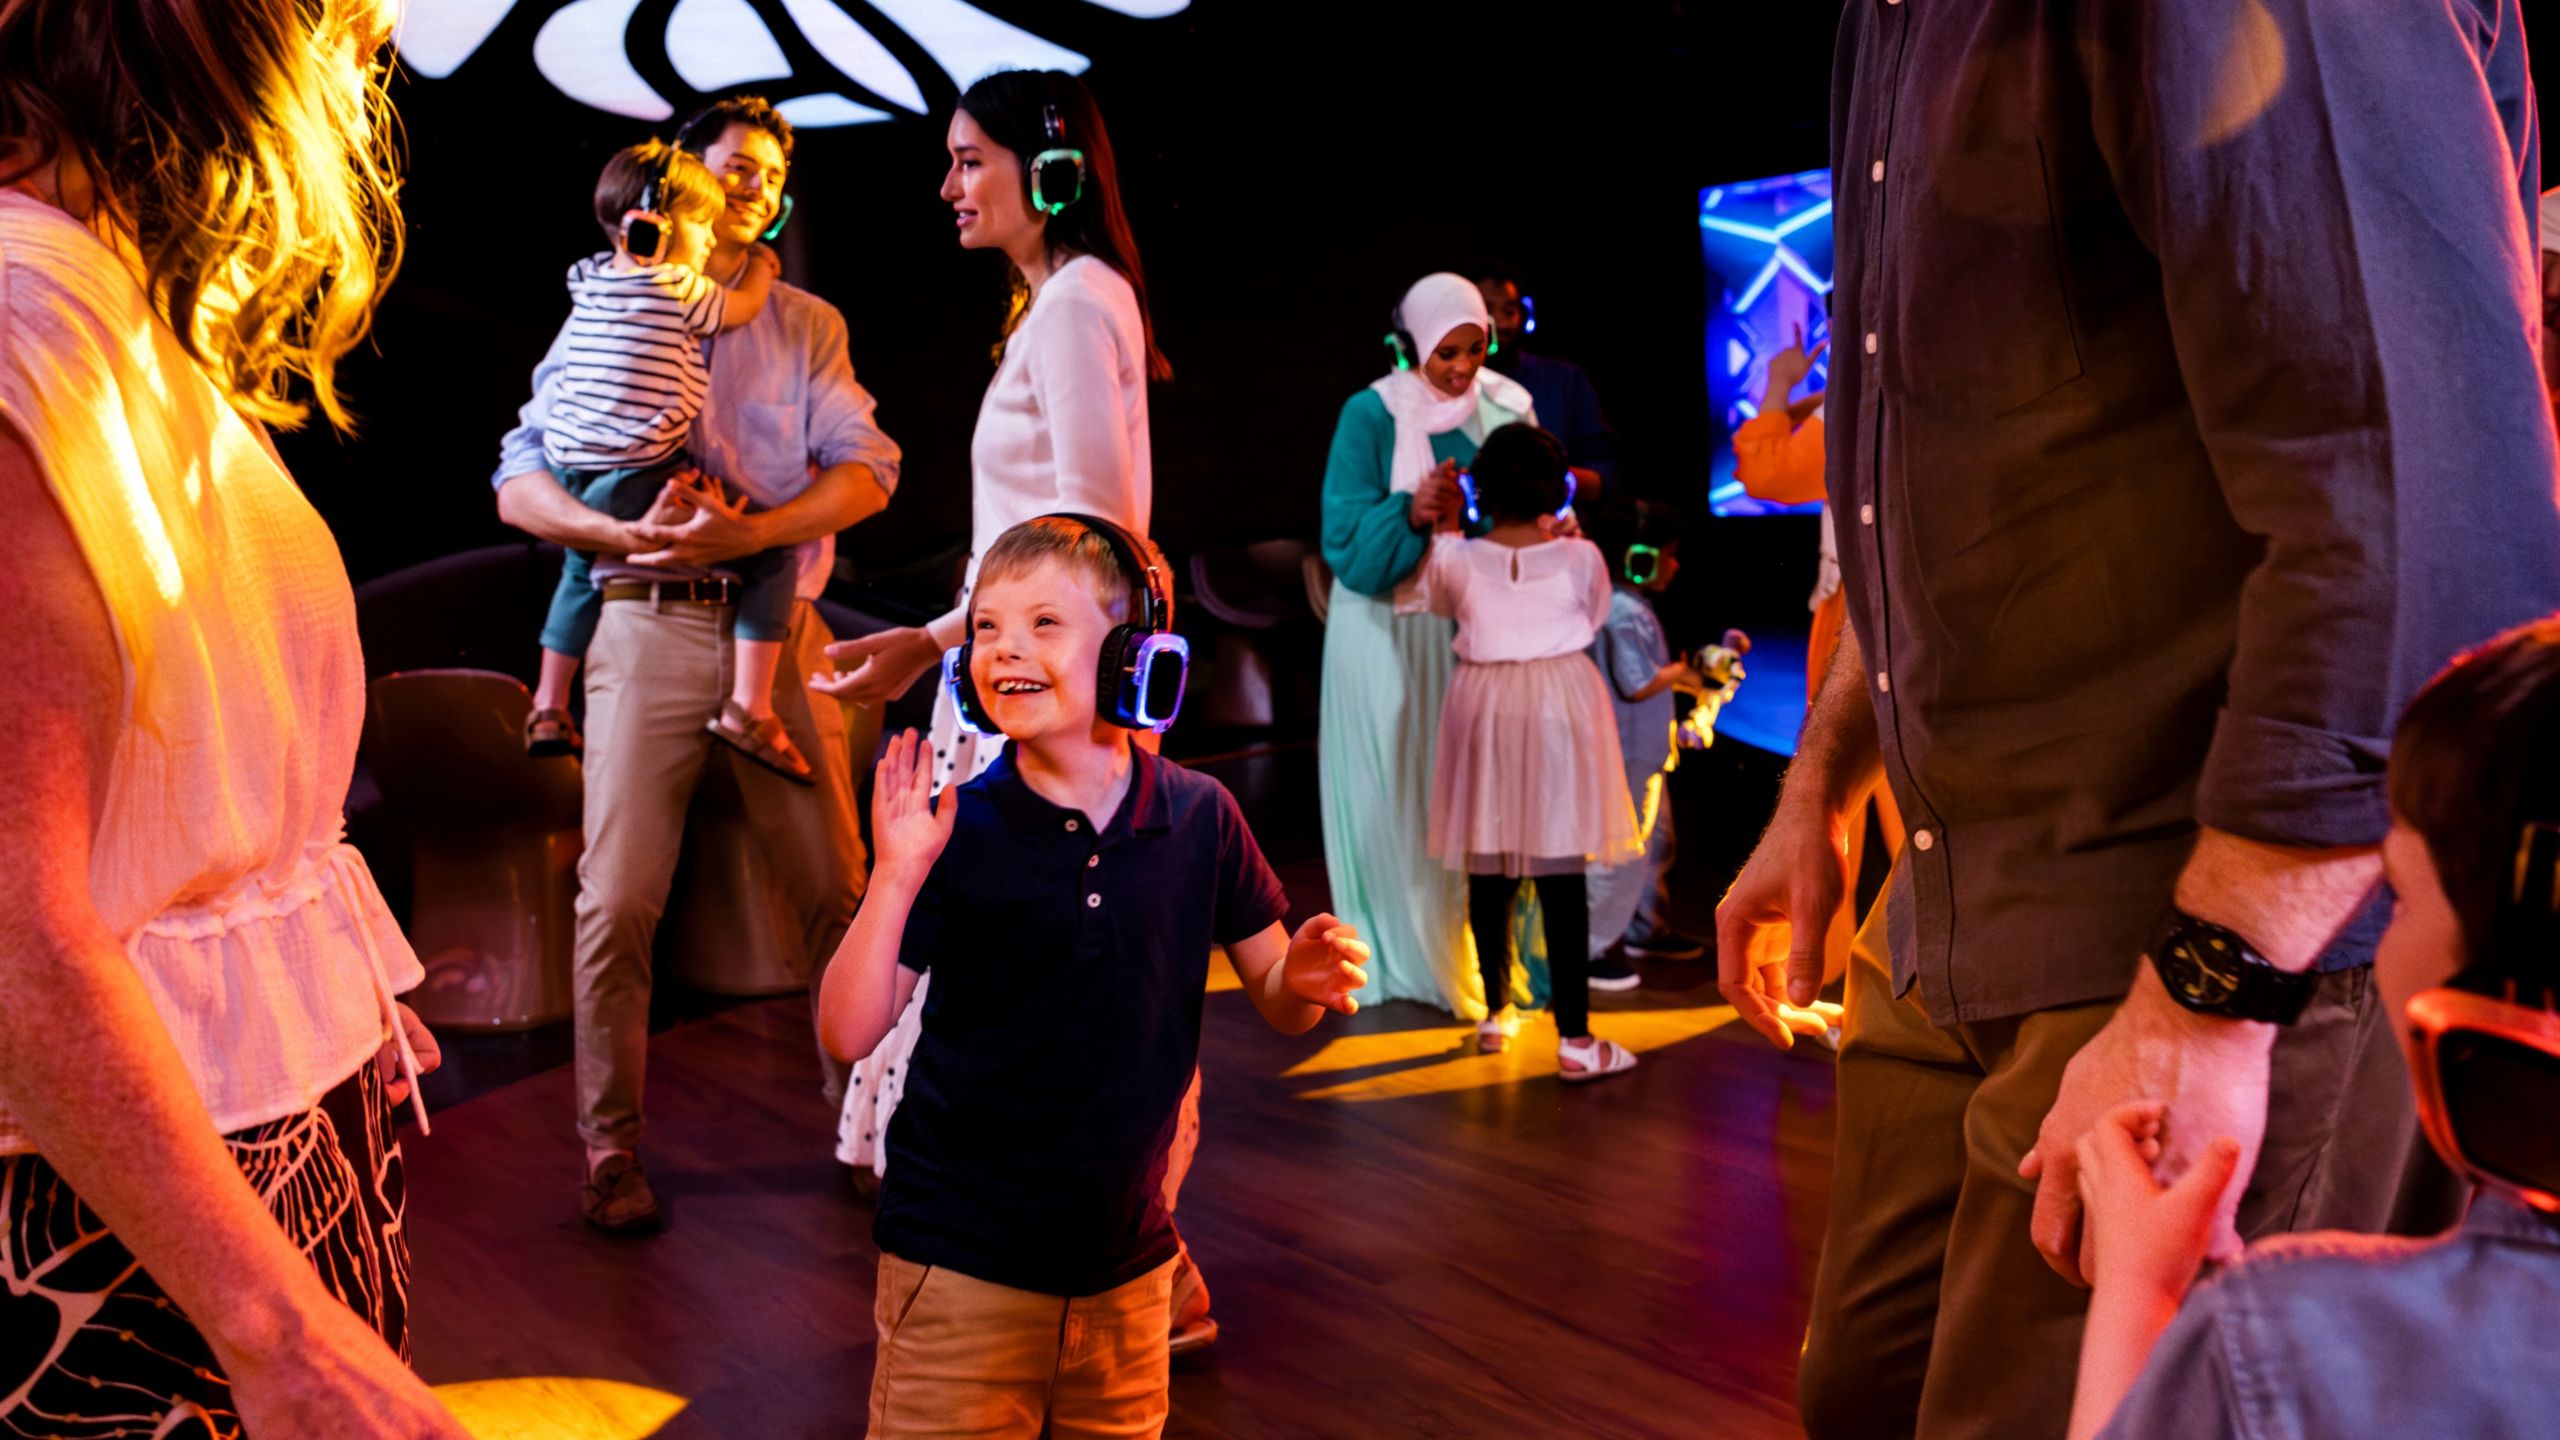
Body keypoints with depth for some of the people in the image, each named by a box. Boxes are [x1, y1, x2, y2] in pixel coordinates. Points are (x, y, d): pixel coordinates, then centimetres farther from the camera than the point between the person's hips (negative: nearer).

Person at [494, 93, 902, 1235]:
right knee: (618, 901, -4)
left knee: (835, 888, 1)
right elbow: (519, 485, 2)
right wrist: (629, 533, -17)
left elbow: (866, 472, 0)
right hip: (650, 627, -1)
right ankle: (610, 1149, 8)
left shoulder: (807, 326, 15)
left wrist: (746, 532, -16)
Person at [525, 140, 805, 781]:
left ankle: (548, 708, 43)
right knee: (771, 554, -1)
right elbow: (744, 307, 12)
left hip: (573, 484, 8)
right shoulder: (684, 292, -7)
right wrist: (760, 266, 31)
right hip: (638, 486, -8)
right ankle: (748, 706, -9)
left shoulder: (587, 279, 13)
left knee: (582, 567, 37)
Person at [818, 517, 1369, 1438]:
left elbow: (1276, 1001, 4)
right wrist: (896, 879, -24)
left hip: (1126, 1263, 3)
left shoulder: (1199, 818, -4)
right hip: (963, 1262, -2)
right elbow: (847, 1033, -12)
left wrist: (1304, 980, -18)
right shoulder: (955, 830, -10)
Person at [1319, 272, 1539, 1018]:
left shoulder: (1508, 405, 4)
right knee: (1397, 794, 1)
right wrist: (1412, 513, -26)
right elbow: (1347, 542, -10)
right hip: (1388, 630, -2)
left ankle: (1484, 951, 7)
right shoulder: (1370, 415, -5)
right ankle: (1397, 958, 10)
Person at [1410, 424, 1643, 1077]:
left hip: (1482, 704, 2)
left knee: (1487, 869, 13)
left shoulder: (1456, 558, -4)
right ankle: (1574, 1038, -2)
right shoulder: (1579, 557, -6)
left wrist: (1442, 528, 26)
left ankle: (1495, 1015, 25)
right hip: (1560, 703, -2)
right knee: (1561, 874, -3)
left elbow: (1421, 597, 17)